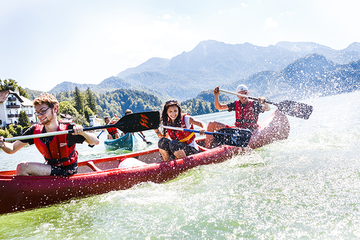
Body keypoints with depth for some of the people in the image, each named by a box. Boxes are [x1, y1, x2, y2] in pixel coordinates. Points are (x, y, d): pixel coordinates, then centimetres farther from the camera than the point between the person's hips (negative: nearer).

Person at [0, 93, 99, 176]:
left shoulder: (68, 129, -19)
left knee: (22, 168, -18)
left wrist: (82, 132, -38)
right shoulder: (35, 130, -4)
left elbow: (95, 142, -19)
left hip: (67, 171, -6)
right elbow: (12, 149, 0)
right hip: (50, 167, 6)